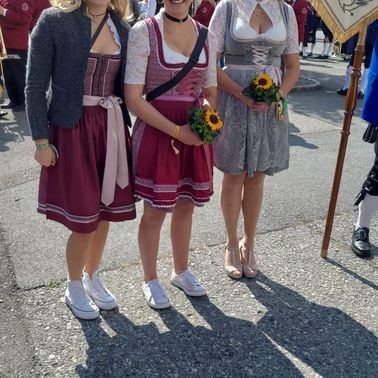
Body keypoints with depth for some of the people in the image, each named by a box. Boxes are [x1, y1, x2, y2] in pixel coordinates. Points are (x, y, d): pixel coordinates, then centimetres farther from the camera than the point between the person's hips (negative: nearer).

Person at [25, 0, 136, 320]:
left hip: (112, 128, 5)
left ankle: (92, 278, 36)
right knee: (83, 217, 1)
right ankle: (74, 288, 27)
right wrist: (41, 140, -9)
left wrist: (125, 131, 9)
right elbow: (36, 85, -7)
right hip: (73, 130, -4)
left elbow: (123, 84, 11)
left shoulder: (122, 27, 7)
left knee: (104, 211, 12)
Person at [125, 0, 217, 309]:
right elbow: (133, 98, -13)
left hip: (195, 133, 5)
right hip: (157, 131, -4)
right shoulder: (144, 31, -9)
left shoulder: (206, 36, 5)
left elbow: (211, 92, 13)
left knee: (186, 206, 16)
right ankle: (150, 280, 30)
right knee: (156, 210, 7)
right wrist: (177, 131, -16)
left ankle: (181, 271, 39)